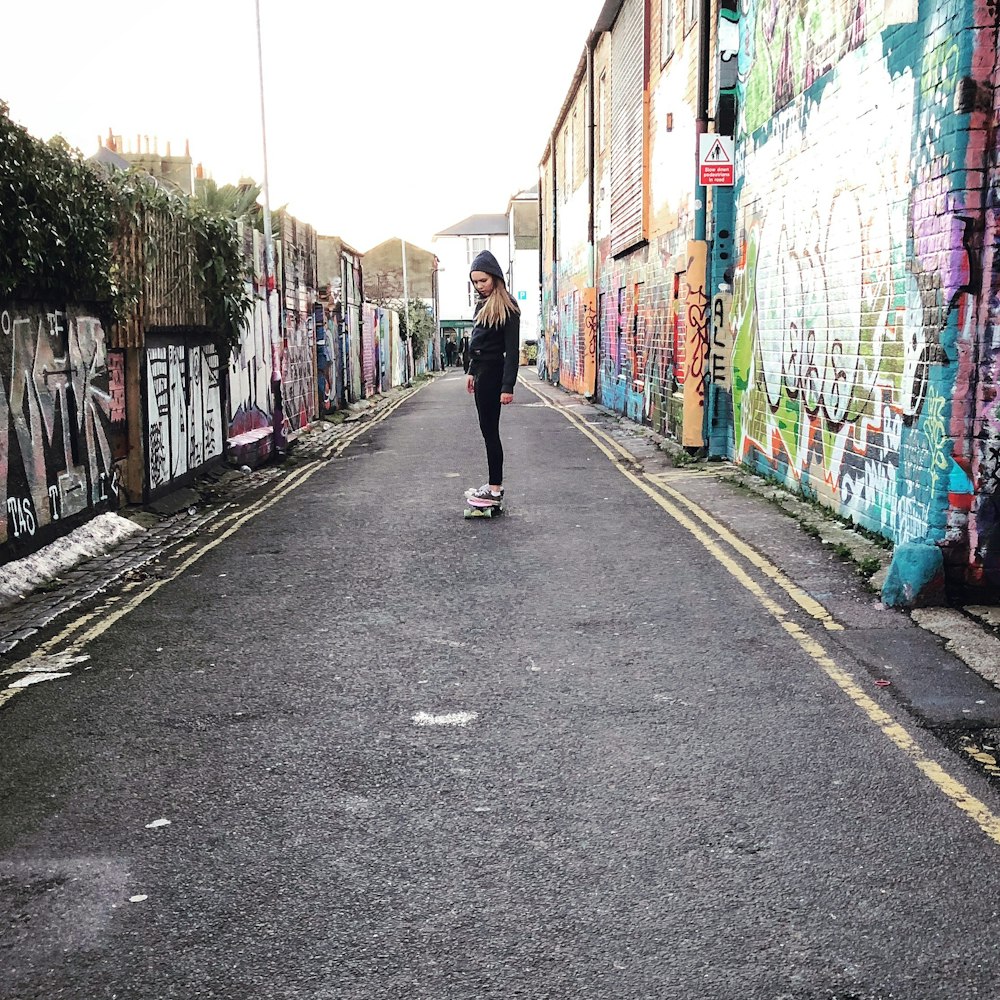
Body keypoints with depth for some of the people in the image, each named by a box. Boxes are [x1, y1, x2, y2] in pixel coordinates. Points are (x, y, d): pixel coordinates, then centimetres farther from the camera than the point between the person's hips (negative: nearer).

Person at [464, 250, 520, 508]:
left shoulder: (507, 307, -11)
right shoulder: (482, 304, 13)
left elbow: (512, 349, -15)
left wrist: (508, 386, -20)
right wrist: (472, 371, 19)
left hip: (493, 372, -9)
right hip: (481, 371, 9)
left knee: (489, 429, -7)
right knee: (488, 429, 10)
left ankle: (495, 491, -4)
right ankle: (493, 484, 16)